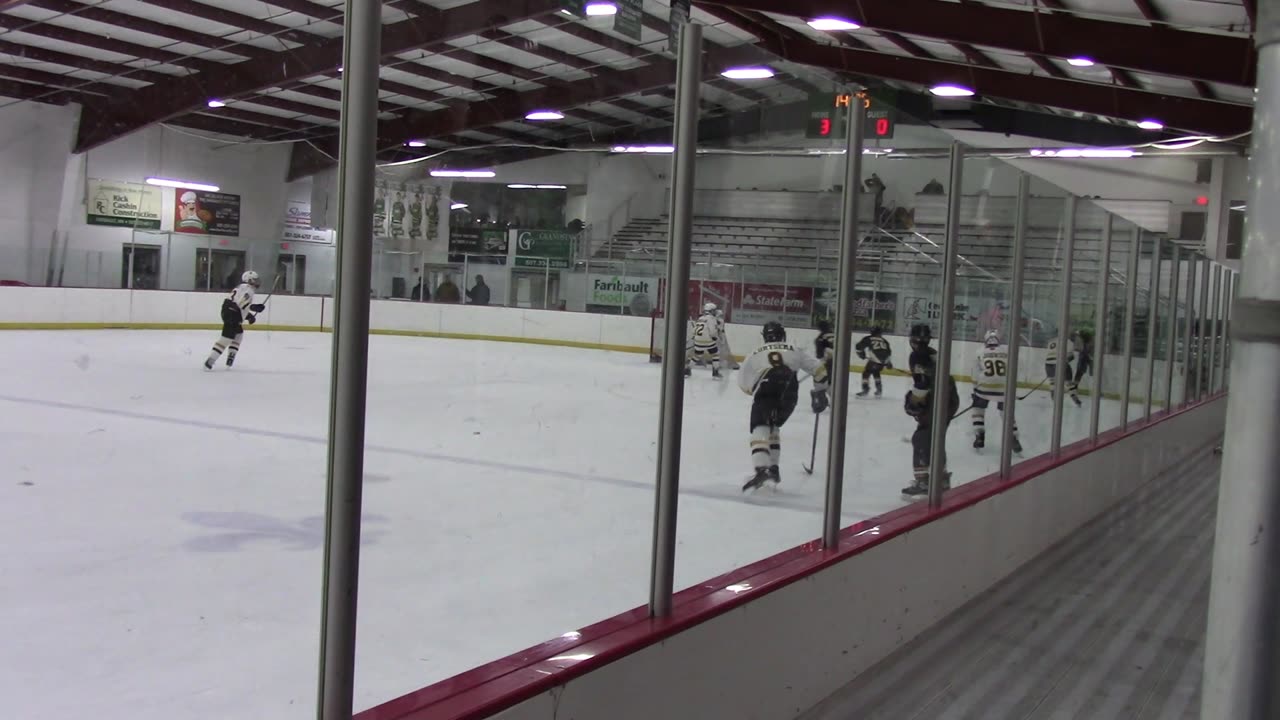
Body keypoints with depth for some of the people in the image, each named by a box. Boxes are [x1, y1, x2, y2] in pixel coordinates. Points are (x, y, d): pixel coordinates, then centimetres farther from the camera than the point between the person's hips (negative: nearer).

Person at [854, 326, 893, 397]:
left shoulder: (868, 339, 14)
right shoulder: (884, 340, 27)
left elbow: (858, 346, 11)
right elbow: (888, 351, 28)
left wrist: (861, 354, 29)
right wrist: (889, 362, 39)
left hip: (876, 358, -5)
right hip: (884, 360, 5)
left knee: (866, 372, 6)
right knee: (876, 372, 27)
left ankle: (865, 389, -6)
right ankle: (879, 390, 27)